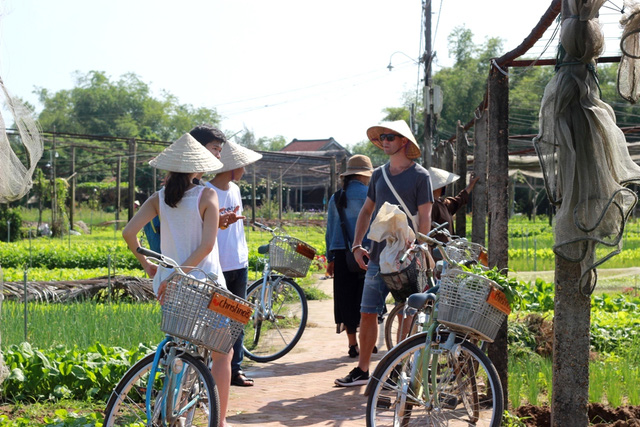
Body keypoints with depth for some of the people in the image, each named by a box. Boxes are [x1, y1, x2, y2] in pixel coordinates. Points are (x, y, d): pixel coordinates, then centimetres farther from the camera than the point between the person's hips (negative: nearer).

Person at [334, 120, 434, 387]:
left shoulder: (420, 176, -4)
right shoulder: (379, 174, 13)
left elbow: (424, 218, -7)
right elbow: (367, 211, 19)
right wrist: (357, 245, 8)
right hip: (377, 257, 5)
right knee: (368, 314, 4)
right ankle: (362, 370, 12)